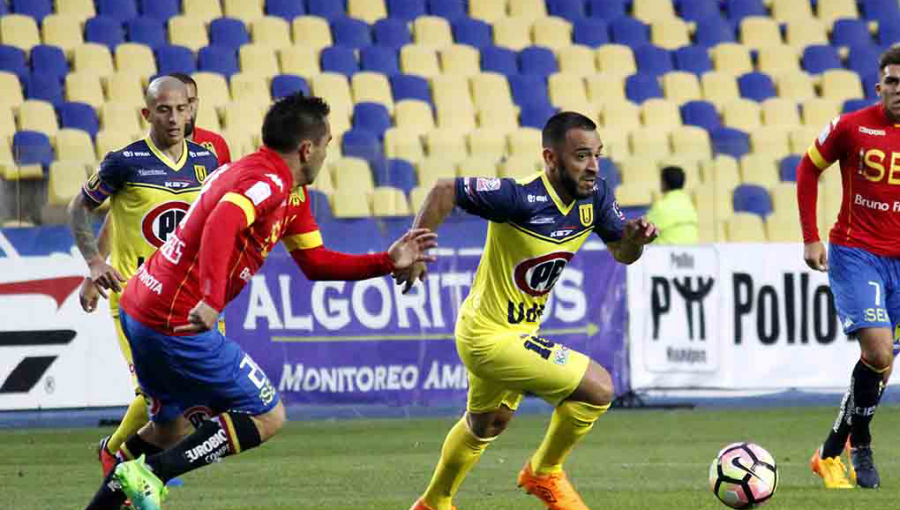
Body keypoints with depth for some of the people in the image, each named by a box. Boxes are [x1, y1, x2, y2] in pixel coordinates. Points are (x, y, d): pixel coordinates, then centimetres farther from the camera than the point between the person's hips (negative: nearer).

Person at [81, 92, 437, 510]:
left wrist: (388, 262, 14)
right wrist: (211, 301, -50)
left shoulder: (291, 192, 14)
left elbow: (315, 262, 22)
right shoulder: (266, 182, -18)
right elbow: (221, 225, -38)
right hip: (177, 323, -10)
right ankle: (149, 474, -8)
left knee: (169, 427, 25)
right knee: (267, 417, 0)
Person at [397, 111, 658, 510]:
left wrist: (635, 239, -21)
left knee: (487, 423, 30)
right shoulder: (522, 197, -29)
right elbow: (444, 191, -23)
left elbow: (622, 253, 1)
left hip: (517, 333, 9)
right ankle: (544, 473, 8)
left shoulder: (596, 196, -8)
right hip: (491, 337, -9)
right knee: (598, 388, -14)